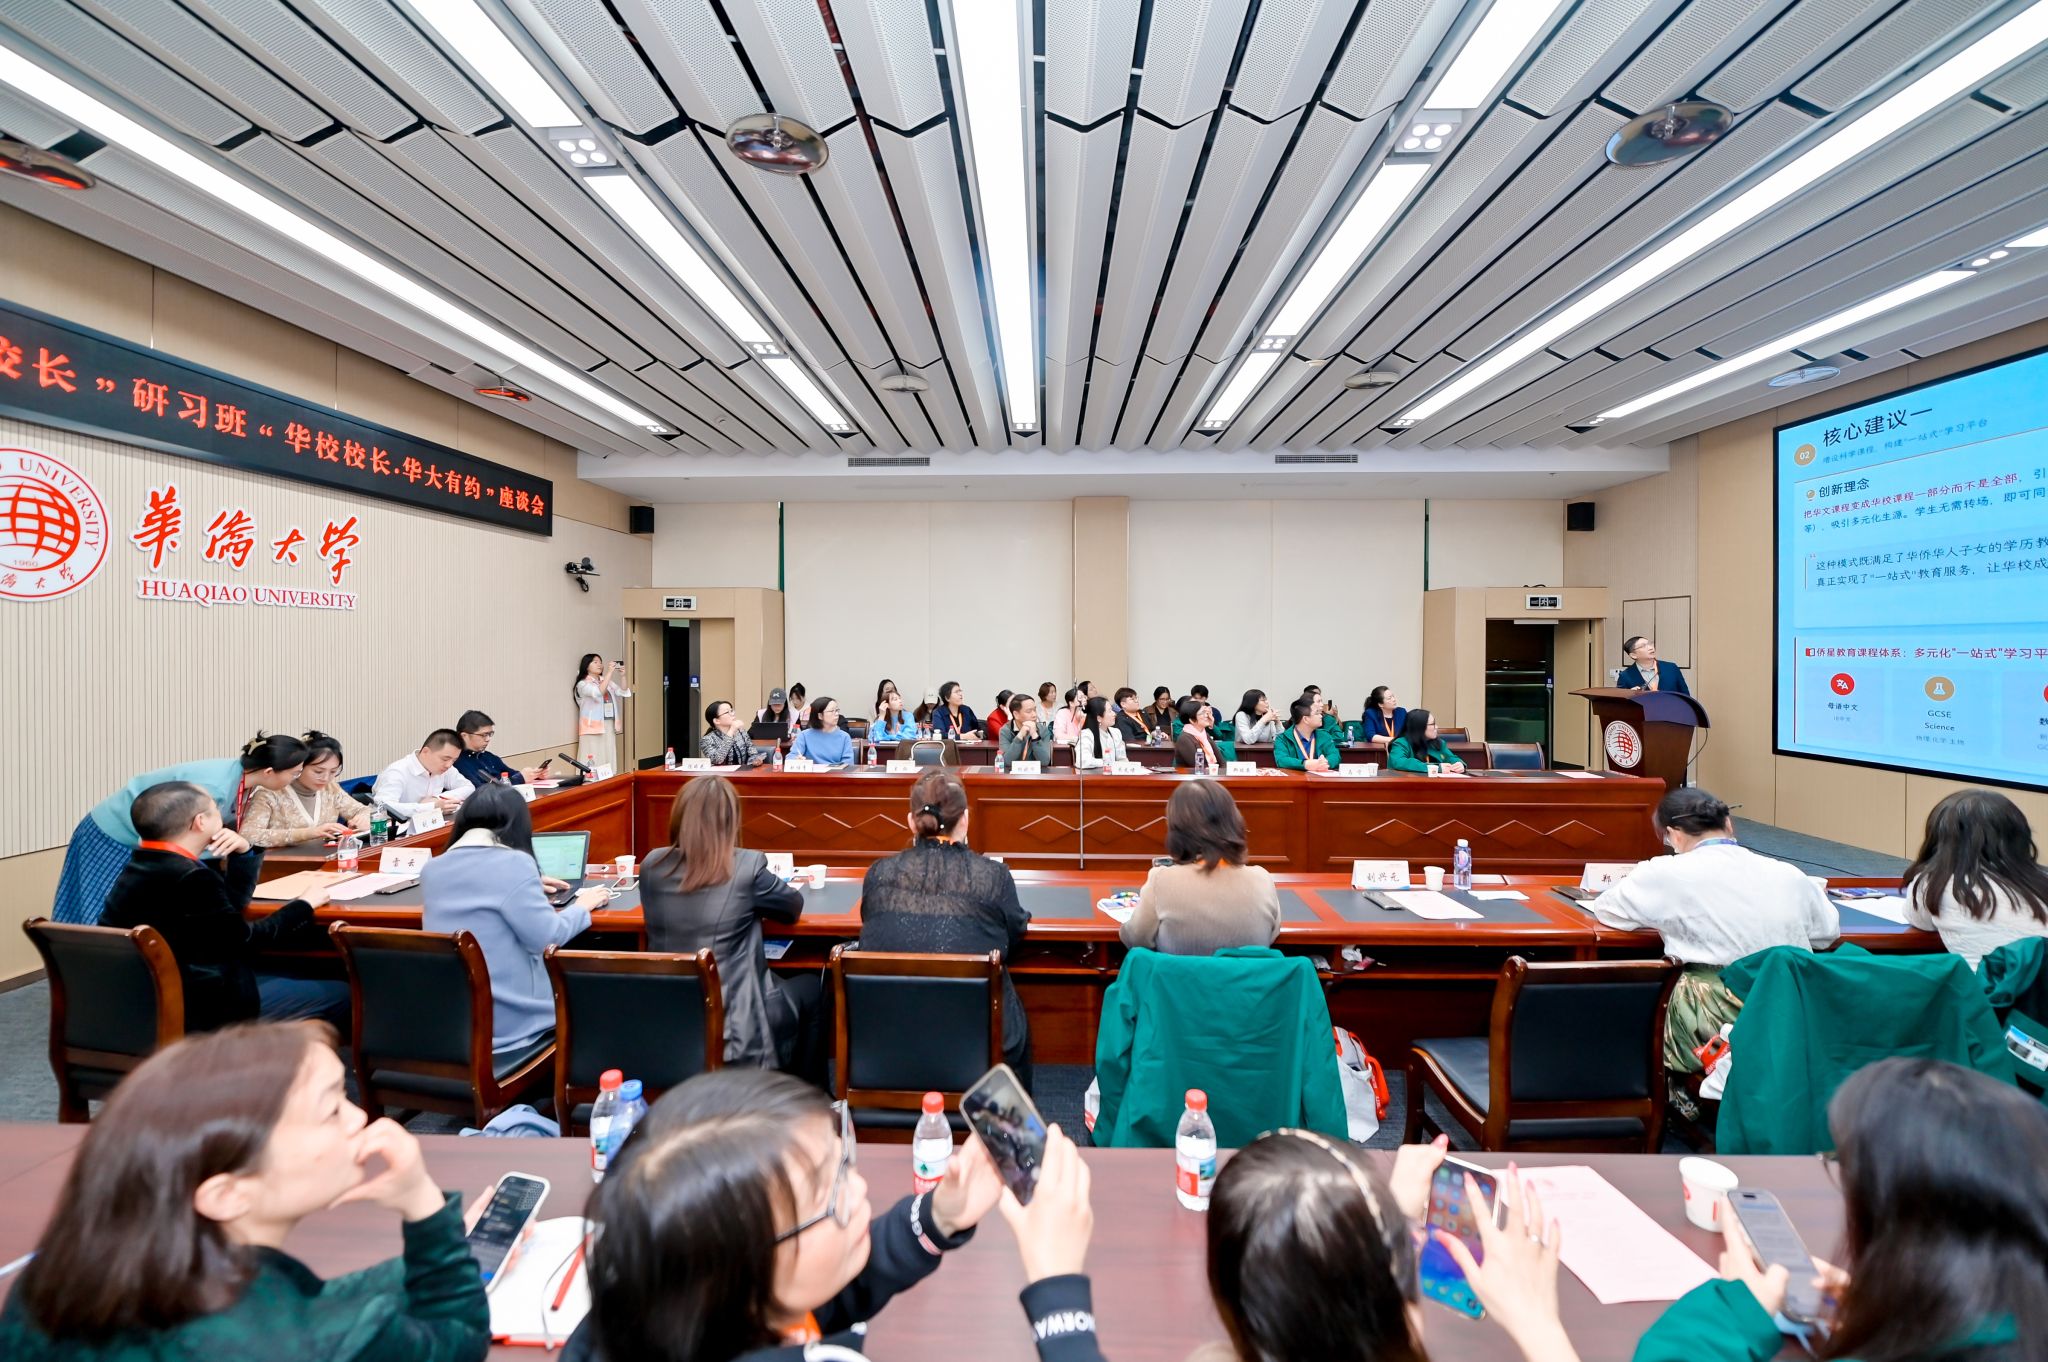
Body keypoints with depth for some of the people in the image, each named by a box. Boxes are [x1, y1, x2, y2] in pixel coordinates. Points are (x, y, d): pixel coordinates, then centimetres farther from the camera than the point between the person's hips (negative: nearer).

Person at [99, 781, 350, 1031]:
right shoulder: (190, 877, -26)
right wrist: (303, 905, -3)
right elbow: (241, 938, -16)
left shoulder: (141, 866, 6)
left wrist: (242, 853, 3)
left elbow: (230, 904, 15)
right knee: (341, 993, -6)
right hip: (196, 1009, -10)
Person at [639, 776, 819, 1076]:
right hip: (730, 1029, -5)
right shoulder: (746, 866, -17)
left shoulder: (651, 865, -5)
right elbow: (794, 907, 0)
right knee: (809, 987, 23)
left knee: (782, 982, 30)